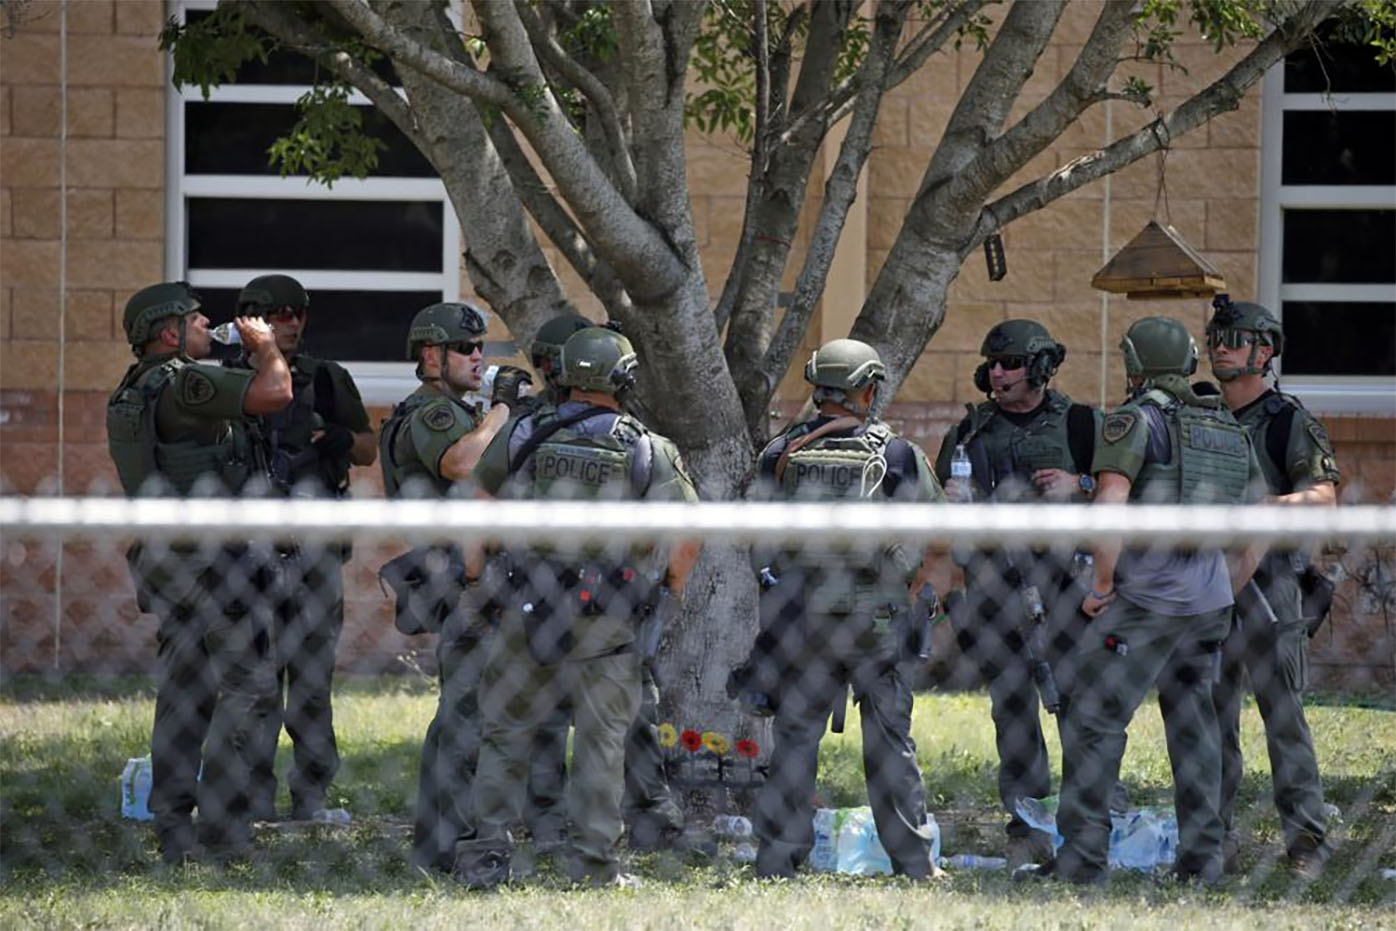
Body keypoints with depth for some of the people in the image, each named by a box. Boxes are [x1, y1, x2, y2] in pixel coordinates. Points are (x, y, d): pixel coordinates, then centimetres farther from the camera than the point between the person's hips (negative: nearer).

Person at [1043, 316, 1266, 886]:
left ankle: (1081, 856, -5)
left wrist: (1101, 586, -9)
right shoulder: (1232, 433, 15)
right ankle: (1201, 857, 12)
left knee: (1093, 720, -1)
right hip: (1210, 604, 7)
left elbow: (1111, 504, -19)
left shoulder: (1135, 421, -6)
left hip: (1145, 601, -6)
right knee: (1192, 726, 14)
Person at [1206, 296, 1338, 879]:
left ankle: (1306, 840, -5)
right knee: (1212, 720, 6)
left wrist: (1271, 503, -32)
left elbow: (1324, 495, -15)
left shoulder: (1289, 422, -3)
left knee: (1283, 715, -8)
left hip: (1268, 584, -6)